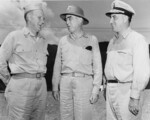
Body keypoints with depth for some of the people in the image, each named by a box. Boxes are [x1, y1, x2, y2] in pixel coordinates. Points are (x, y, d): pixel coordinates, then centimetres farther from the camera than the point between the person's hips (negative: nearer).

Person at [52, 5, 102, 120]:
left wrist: (96, 89, -8)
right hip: (65, 83, 3)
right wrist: (55, 87, 9)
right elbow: (58, 65, 13)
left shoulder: (92, 40, 2)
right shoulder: (63, 41, 11)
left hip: (84, 83, -3)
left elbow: (97, 66, 0)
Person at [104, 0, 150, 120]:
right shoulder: (113, 41, 15)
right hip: (112, 91, 8)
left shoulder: (138, 39, -11)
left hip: (128, 91, -8)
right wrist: (108, 91, 17)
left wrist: (135, 98, -22)